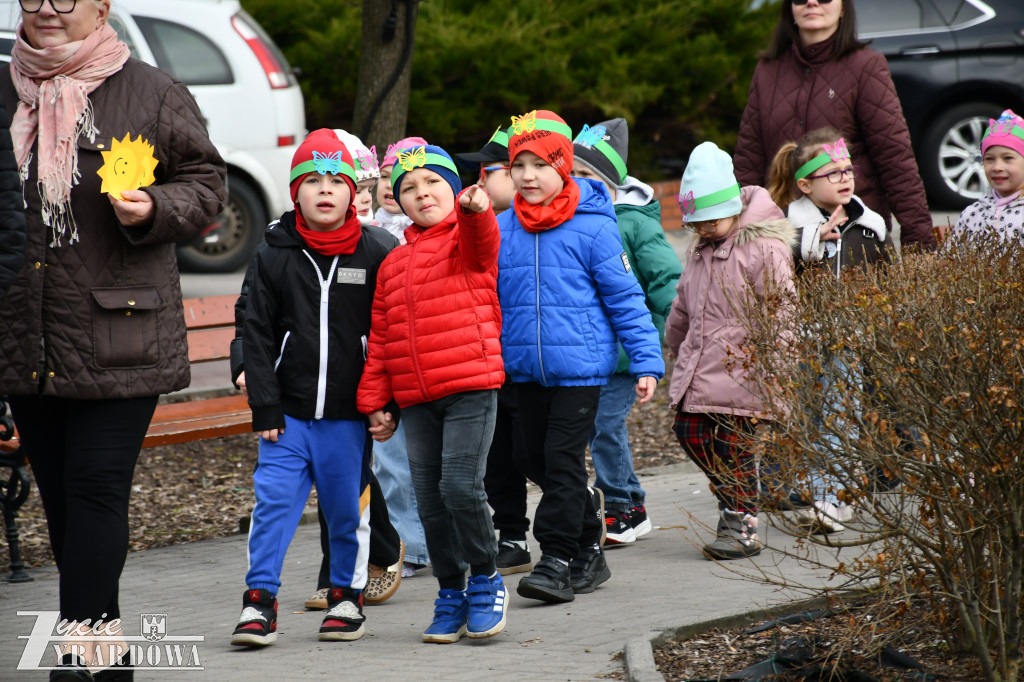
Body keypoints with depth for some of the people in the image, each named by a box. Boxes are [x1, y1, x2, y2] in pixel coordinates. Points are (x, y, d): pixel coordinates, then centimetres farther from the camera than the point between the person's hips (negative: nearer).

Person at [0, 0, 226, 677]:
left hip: (118, 338, -5)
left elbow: (206, 183, 4)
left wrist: (154, 211, -13)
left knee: (97, 489, -9)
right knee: (60, 494, 8)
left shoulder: (153, 95, 1)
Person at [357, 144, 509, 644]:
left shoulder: (467, 241, 2)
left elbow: (480, 242, -25)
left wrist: (474, 209, -47)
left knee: (460, 485, -16)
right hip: (416, 400, 6)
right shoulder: (393, 265, 17)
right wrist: (374, 402, 14)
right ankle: (450, 593, 19)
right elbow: (381, 339, 19)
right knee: (430, 499, 7)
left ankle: (485, 579, 3)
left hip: (471, 386, -6)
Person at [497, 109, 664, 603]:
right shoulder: (501, 230, 4)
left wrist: (647, 361, -6)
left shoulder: (592, 228, -8)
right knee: (537, 460, 11)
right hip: (525, 370, 5)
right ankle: (588, 551, 27)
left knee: (563, 459, -8)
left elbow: (625, 298, -4)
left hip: (580, 366, -5)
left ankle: (557, 559, -2)